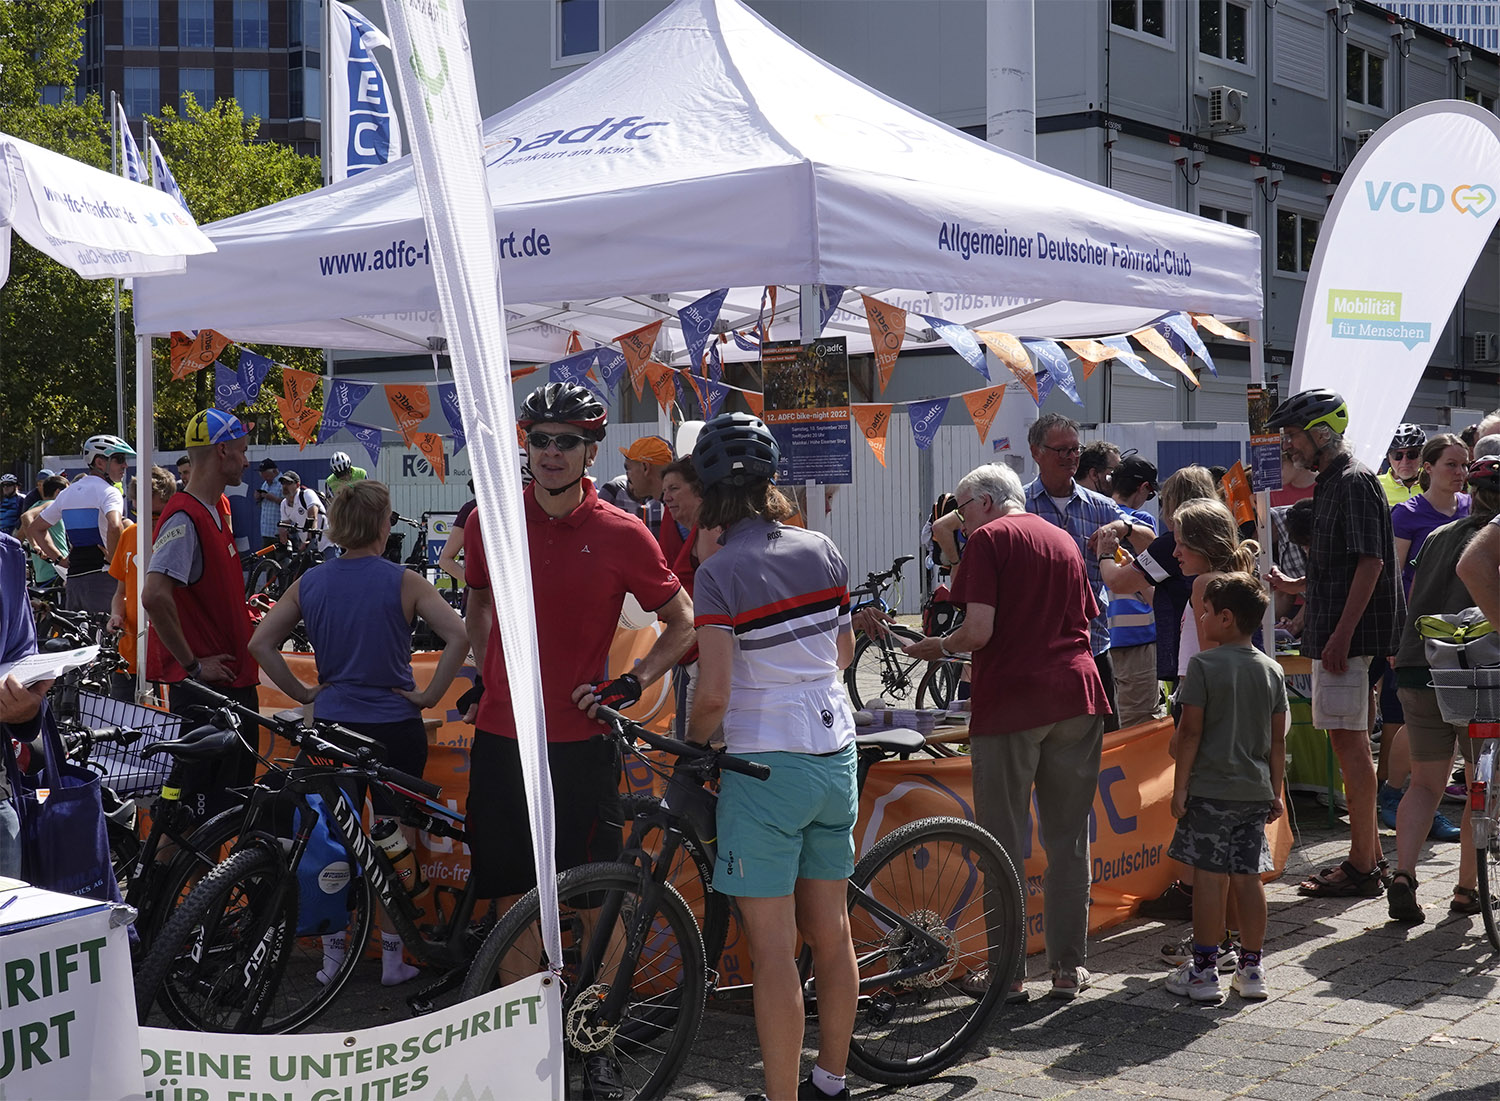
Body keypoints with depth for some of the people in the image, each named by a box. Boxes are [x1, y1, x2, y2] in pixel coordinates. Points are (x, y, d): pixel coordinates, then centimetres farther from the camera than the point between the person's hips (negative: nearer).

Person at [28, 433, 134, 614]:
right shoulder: (107, 491, -8)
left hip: (73, 577, 8)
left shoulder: (68, 493, 17)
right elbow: (115, 526, -29)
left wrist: (60, 558, 17)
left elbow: (34, 529, 23)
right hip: (101, 577, -8)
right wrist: (113, 558, -14)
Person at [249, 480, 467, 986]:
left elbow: (260, 645, 1)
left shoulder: (309, 583, 2)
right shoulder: (403, 582, -9)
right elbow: (458, 636, -19)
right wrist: (429, 695, -10)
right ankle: (393, 955, 13)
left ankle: (333, 953, 18)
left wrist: (303, 692, 6)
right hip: (395, 726, -3)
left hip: (331, 725, 3)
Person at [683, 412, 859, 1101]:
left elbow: (714, 694, -18)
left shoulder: (721, 573, -14)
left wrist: (690, 745, 1)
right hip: (836, 756, 7)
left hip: (766, 763, -7)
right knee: (831, 934, 17)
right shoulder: (821, 549, 3)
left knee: (773, 951, -1)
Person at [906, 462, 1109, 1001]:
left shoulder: (988, 537, -3)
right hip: (1076, 695, 6)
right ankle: (1069, 966, 16)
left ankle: (1007, 972, 8)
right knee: (1069, 839, 11)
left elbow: (979, 630, -13)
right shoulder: (1064, 540, 17)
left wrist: (938, 646, 5)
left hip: (1011, 698, -6)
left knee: (1004, 842, 3)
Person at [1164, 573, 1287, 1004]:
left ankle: (1203, 970, 5)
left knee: (1209, 876, -1)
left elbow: (1190, 732, -12)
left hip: (1210, 788, -5)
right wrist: (1275, 792, 16)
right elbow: (1278, 738, 9)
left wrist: (1179, 787, -6)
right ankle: (1251, 968, 14)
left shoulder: (1203, 665, -10)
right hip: (1255, 791, 5)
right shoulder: (1271, 670, 7)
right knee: (1247, 877, 9)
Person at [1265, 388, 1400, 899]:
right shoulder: (1331, 484, 18)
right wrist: (1289, 584, 26)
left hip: (1347, 636, -10)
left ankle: (1362, 869, -3)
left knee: (1349, 742, -7)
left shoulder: (1354, 482, -12)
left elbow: (1370, 562, -19)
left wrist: (1342, 635, -23)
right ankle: (1369, 854, 22)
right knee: (1349, 742, 14)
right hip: (1333, 634, 10)